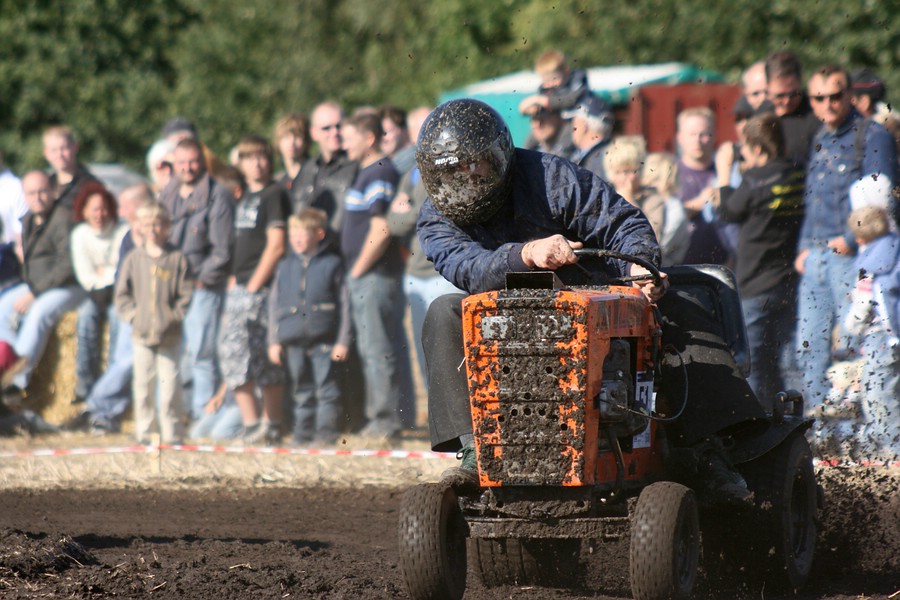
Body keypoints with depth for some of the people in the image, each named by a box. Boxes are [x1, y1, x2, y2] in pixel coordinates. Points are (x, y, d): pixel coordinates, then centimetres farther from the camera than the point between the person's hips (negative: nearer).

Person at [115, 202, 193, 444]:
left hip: (169, 335, -2)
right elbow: (122, 294, 9)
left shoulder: (178, 259, 0)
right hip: (142, 333, 2)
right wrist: (132, 315, -4)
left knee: (169, 383, -3)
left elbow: (186, 295, 0)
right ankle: (144, 432, 12)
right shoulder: (134, 259, 6)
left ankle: (171, 432, 4)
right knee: (143, 383, 4)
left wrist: (173, 317, -9)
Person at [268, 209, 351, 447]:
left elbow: (344, 304, 0)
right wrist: (274, 340, 9)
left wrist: (342, 341, -5)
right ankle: (303, 432, 14)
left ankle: (326, 432, -2)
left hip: (323, 339, -4)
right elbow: (274, 304, 14)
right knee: (302, 389, 10)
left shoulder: (332, 264, 0)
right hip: (293, 340, 4)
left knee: (326, 388, -4)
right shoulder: (286, 265, 12)